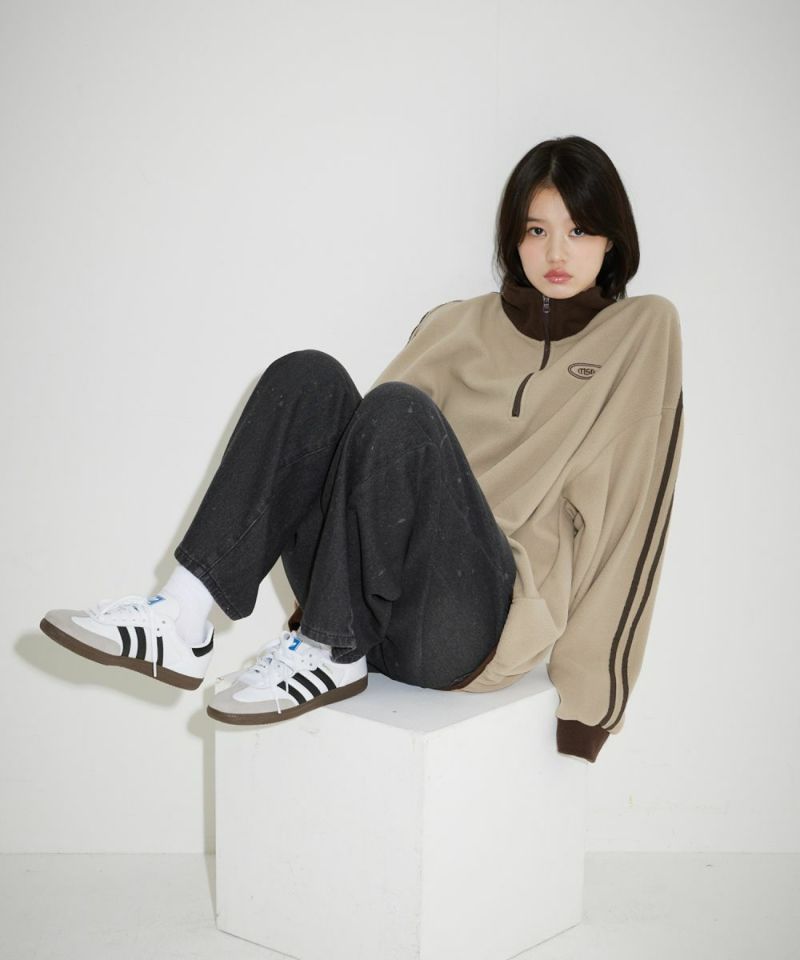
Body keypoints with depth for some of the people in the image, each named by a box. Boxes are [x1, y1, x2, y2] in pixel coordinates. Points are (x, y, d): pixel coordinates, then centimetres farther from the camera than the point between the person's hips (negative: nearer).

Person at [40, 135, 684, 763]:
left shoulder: (641, 333, 8)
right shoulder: (458, 325, 20)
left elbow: (621, 516, 2)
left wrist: (591, 689, -3)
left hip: (484, 622, -4)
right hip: (370, 613, 4)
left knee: (398, 409, -27)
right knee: (308, 376, -16)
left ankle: (331, 654, -19)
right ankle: (185, 617, -24)